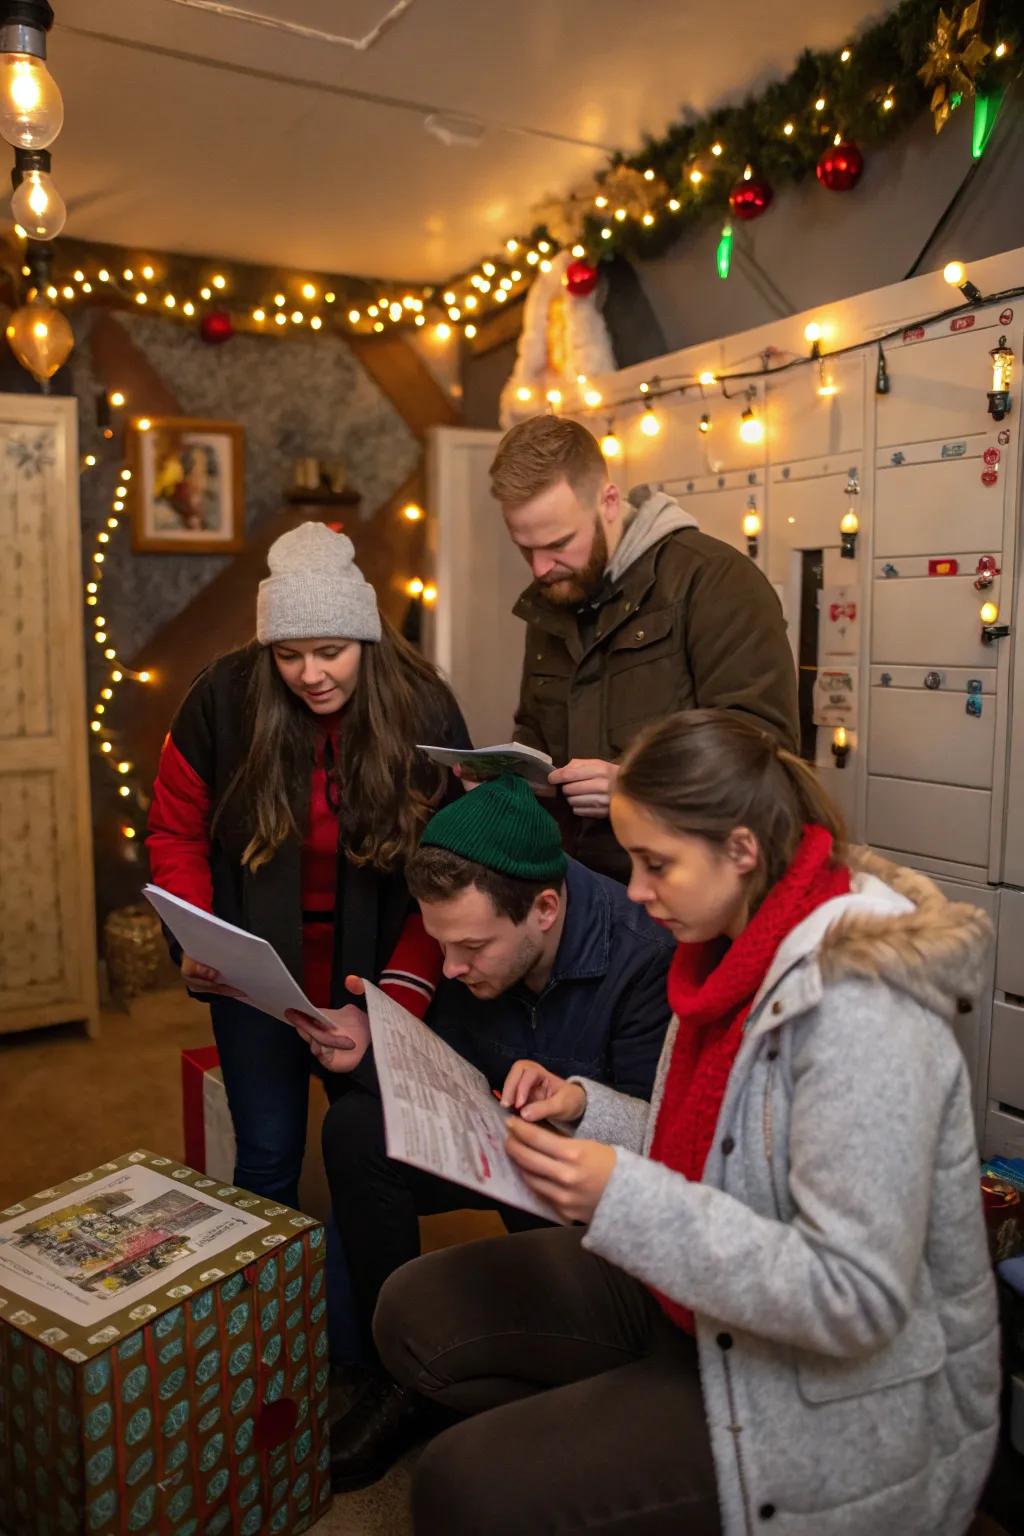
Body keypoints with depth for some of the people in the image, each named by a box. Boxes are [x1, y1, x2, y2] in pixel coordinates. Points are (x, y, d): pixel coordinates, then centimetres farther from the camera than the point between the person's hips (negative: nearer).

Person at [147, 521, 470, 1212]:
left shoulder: (426, 712, -13)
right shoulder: (224, 697, -12)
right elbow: (175, 832, 0)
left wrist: (405, 989, -21)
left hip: (375, 979, 0)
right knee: (268, 1158, 5)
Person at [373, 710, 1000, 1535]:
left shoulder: (856, 1003, -28)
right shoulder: (742, 949, 0)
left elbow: (856, 1299, -29)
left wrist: (625, 1199, -32)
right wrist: (586, 1109, -4)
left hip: (832, 1402, -8)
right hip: (703, 1301, 8)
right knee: (416, 1312, 0)